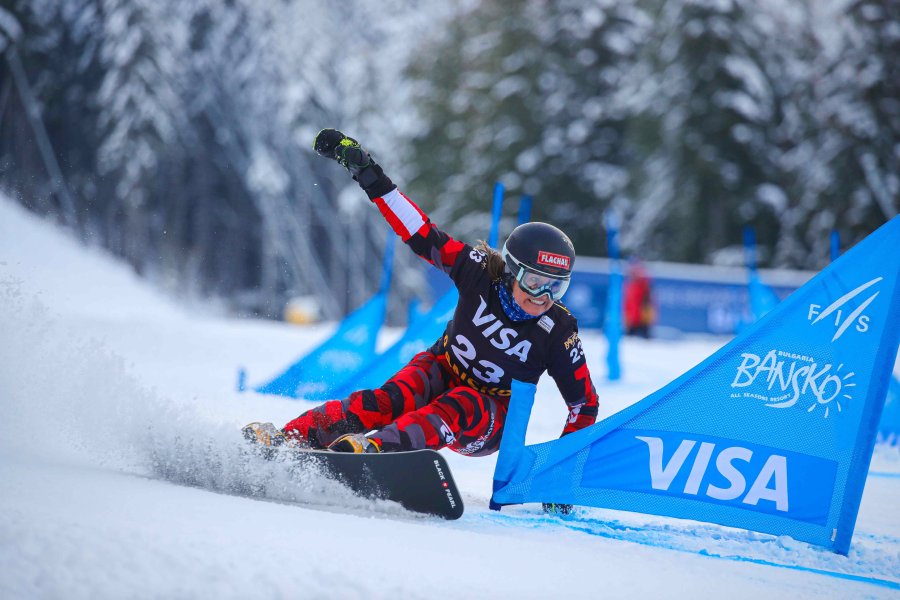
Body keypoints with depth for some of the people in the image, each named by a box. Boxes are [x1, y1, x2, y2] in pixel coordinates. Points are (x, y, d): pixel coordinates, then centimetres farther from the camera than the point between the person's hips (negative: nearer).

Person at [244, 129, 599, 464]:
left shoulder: (558, 333, -18)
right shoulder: (483, 272, -15)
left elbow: (585, 405, -10)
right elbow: (423, 234, -13)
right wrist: (370, 177, -19)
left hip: (490, 421, -2)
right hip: (443, 370, 2)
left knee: (460, 408, -37)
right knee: (395, 398, -31)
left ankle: (375, 448, -60)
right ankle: (294, 436, -43)